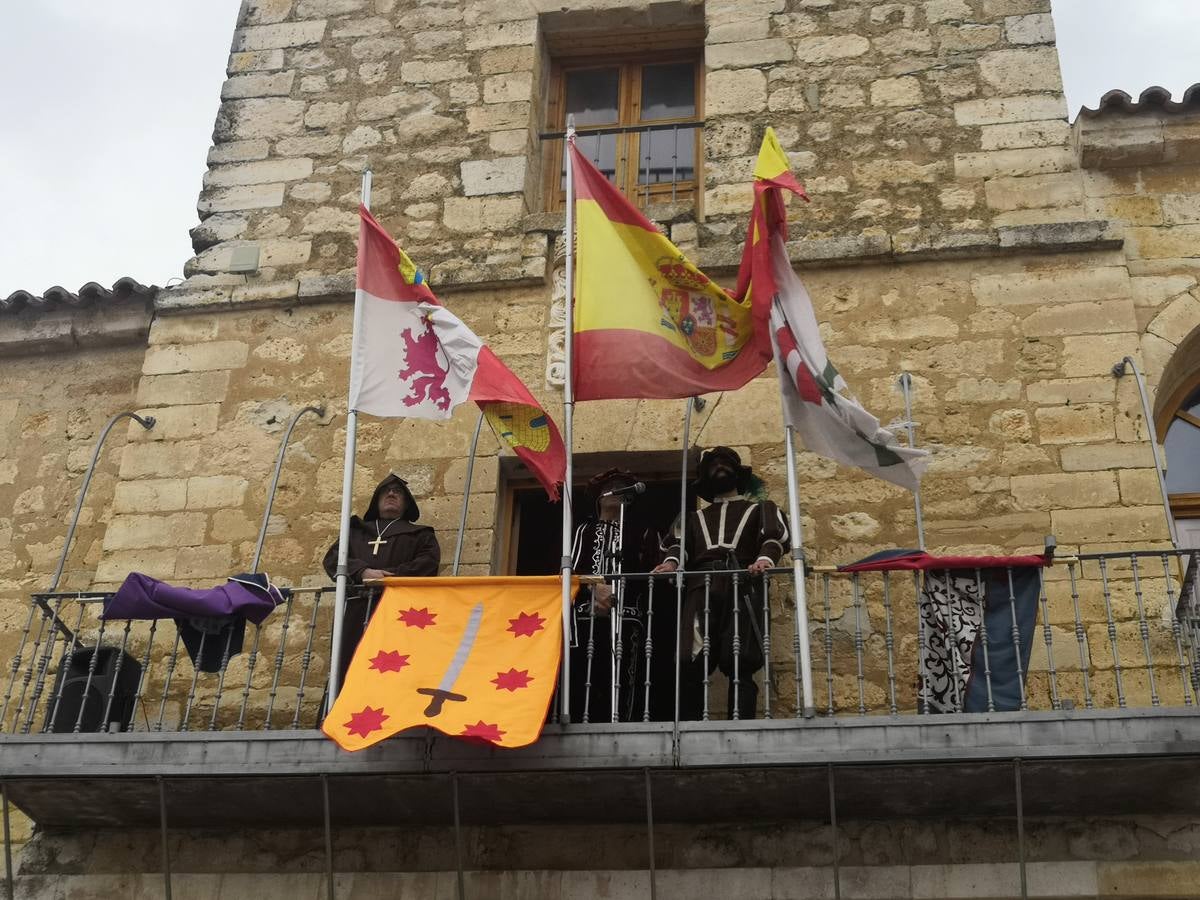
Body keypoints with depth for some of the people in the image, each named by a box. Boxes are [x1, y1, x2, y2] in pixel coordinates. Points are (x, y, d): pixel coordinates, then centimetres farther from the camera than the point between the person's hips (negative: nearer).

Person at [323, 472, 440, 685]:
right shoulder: (355, 531, 31)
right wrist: (363, 572, -6)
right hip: (355, 610, 2)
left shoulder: (420, 534, 23)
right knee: (346, 670, -10)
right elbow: (333, 558, 15)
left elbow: (428, 563, 4)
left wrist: (386, 576, -10)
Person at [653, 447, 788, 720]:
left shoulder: (761, 509, 28)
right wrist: (671, 561, -9)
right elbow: (679, 542, 16)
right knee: (690, 662, -14)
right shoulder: (694, 517, 35)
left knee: (741, 665, -14)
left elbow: (775, 535, 7)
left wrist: (765, 558, -16)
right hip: (701, 588, 2)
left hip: (743, 586, -1)